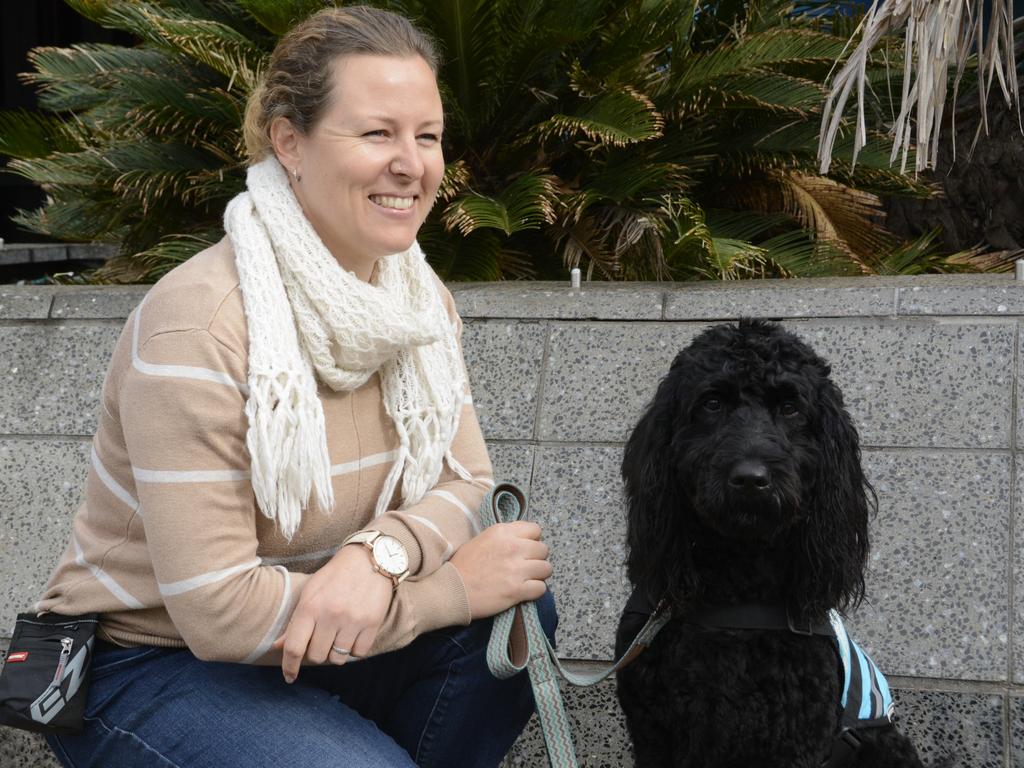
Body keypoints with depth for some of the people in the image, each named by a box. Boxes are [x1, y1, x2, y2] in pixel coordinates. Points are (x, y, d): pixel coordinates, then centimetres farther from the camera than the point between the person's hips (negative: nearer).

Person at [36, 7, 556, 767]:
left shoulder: (424, 301, -1)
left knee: (519, 610, -16)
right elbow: (215, 609, -26)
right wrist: (454, 586, -23)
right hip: (149, 668, -6)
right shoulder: (200, 325, -25)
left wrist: (381, 553, -26)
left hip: (309, 643, 7)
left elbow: (465, 484, -3)